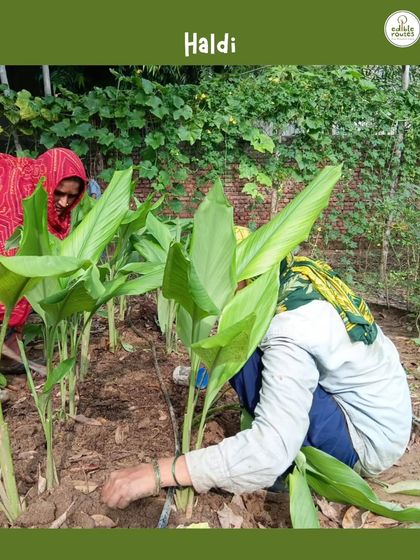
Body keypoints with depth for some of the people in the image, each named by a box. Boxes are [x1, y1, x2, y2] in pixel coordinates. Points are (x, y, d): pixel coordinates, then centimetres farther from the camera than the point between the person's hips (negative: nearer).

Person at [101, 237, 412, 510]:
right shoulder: (298, 270, -6)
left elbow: (272, 449, -36)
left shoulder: (290, 329, -30)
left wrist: (159, 472, -33)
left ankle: (294, 461, -2)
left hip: (366, 439, -8)